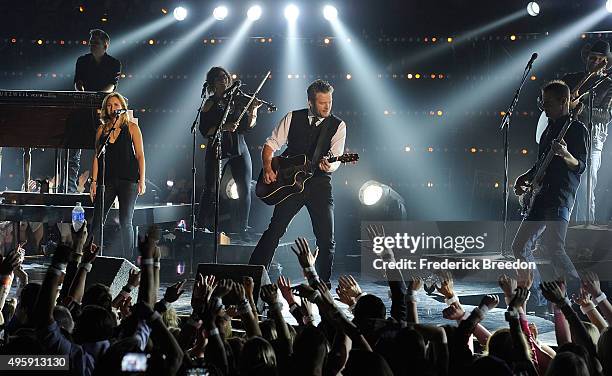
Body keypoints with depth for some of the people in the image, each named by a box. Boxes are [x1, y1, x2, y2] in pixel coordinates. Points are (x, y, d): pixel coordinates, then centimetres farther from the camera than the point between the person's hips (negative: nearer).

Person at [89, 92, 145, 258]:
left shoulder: (131, 128, 4)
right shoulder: (102, 130, 12)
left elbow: (140, 155, 1)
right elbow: (97, 157, 11)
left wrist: (142, 180, -6)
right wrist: (94, 181, 3)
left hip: (128, 180, -3)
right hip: (107, 180, 3)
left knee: (125, 222, -4)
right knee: (97, 221, -3)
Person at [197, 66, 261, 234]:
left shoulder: (237, 100, 12)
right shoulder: (210, 104, 2)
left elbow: (248, 125, 9)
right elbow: (204, 130, -7)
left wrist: (253, 110, -6)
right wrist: (224, 127, -19)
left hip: (239, 150, 4)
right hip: (216, 149, -3)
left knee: (245, 191, -1)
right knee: (210, 190, -5)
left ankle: (242, 230, 7)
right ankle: (201, 228, 1)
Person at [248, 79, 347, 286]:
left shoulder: (337, 126, 1)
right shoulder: (293, 118, 4)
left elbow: (335, 159, -10)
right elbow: (271, 144, 7)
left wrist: (328, 166, -32)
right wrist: (268, 168, -8)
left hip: (320, 182, 0)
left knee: (326, 239, -4)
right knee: (275, 229, -2)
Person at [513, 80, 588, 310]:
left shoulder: (576, 129, -4)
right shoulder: (550, 129, 21)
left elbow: (581, 166, -13)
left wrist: (565, 155, -33)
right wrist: (525, 179, 15)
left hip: (560, 198, -9)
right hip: (541, 196, 9)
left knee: (552, 249, -21)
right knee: (520, 246, 8)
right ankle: (540, 301, 14)